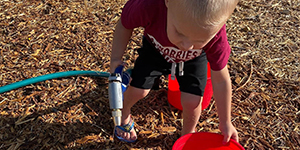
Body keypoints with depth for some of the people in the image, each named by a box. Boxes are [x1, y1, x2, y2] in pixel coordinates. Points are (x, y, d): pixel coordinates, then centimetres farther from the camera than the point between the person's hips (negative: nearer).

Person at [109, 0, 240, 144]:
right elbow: (124, 26, -19)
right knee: (138, 90, 1)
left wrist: (225, 123, -13)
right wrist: (116, 59, -25)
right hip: (155, 50, 1)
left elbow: (220, 80, -23)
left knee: (192, 102, -12)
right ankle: (124, 114, 39)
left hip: (193, 60, 0)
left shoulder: (214, 34, -40)